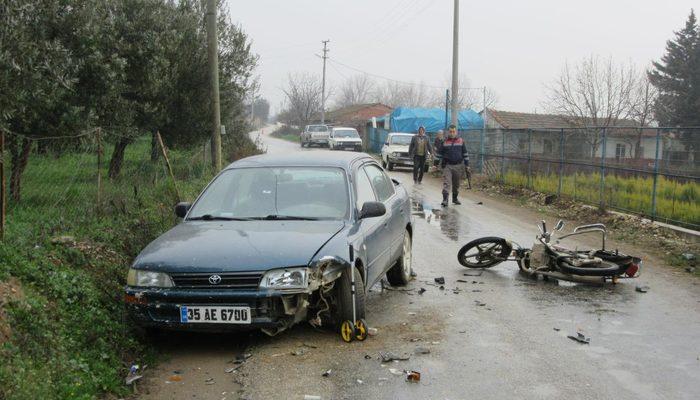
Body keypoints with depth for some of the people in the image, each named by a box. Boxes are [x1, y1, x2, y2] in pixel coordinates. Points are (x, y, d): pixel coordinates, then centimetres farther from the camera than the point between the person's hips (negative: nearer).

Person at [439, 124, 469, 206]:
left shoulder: (461, 141, 5)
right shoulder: (445, 142, 4)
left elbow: (465, 153, 8)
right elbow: (441, 153, 13)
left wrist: (467, 164, 4)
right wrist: (441, 163, 9)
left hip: (458, 166, 1)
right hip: (447, 166, -1)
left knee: (456, 184, 12)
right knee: (446, 183, -13)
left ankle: (455, 198, 28)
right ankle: (445, 199, -18)